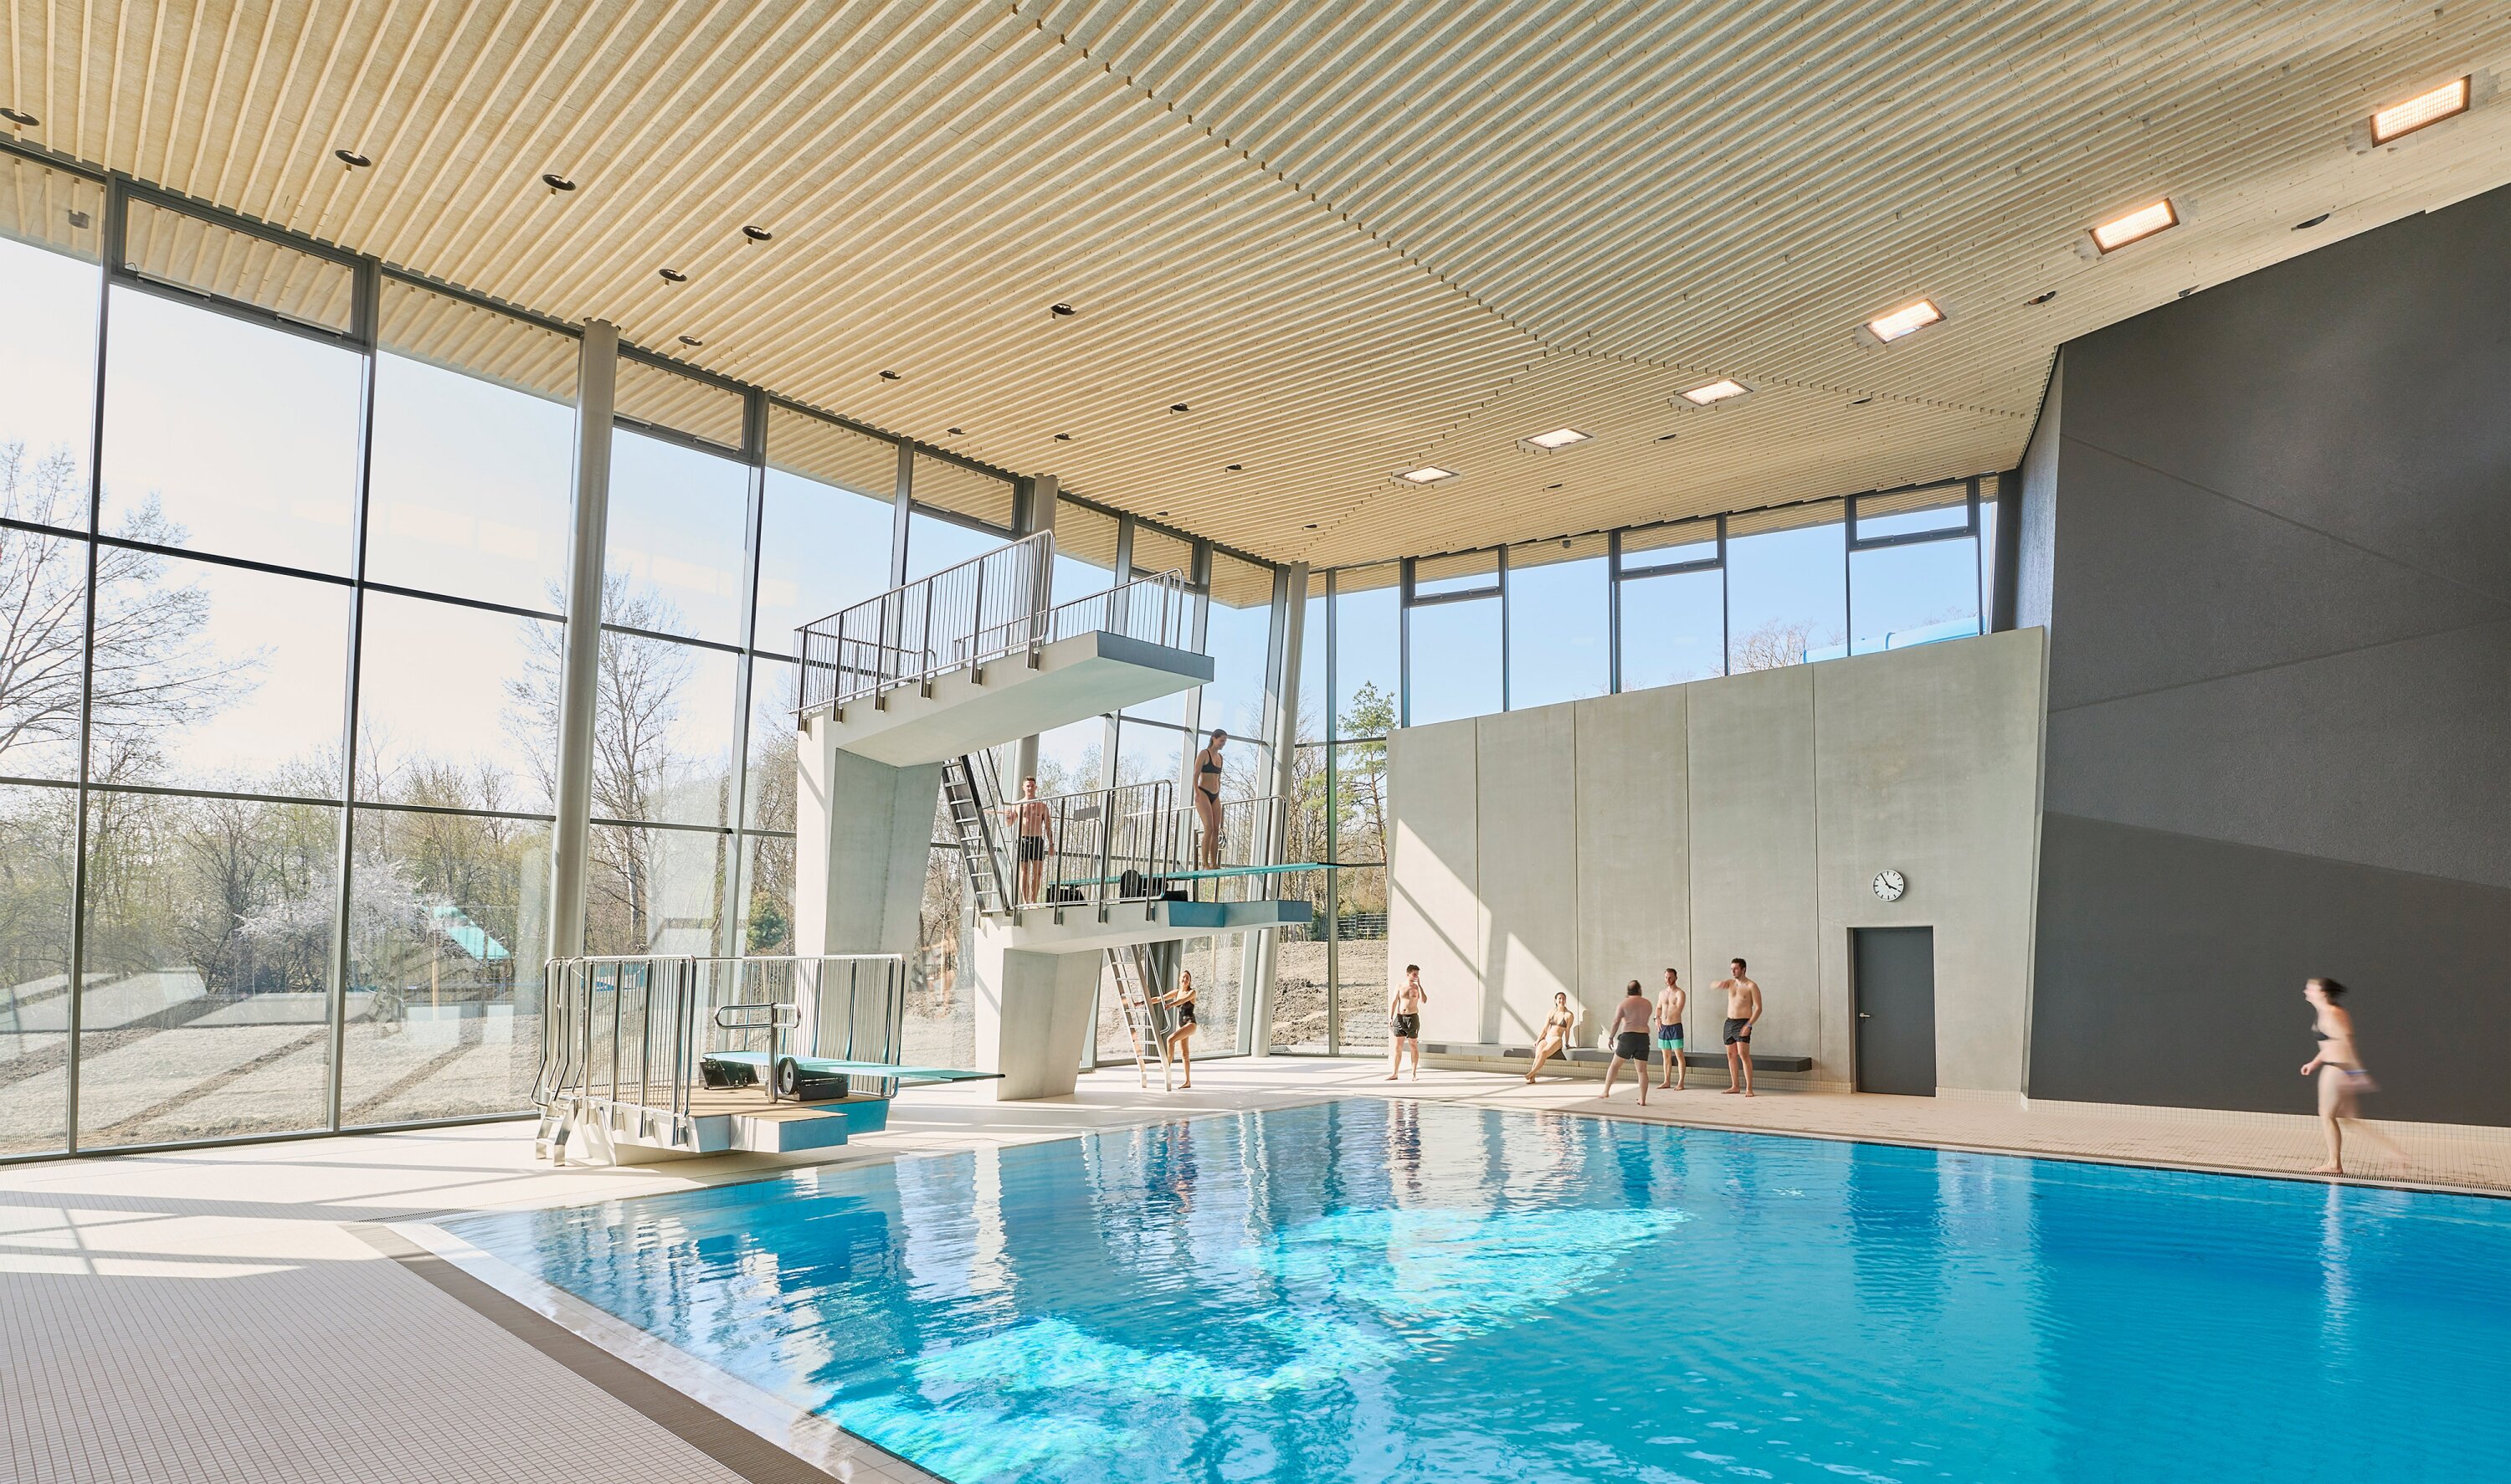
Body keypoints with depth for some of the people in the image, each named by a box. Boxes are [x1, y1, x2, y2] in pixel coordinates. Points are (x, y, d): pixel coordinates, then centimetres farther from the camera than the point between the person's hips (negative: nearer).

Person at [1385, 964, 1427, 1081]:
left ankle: (1414, 1073, 10)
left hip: (1412, 1018, -1)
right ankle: (1394, 1073, 10)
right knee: (1397, 1047, 4)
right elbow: (1393, 1002, 5)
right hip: (1400, 1017, 1)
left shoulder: (1417, 987, 1)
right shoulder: (1399, 987, 4)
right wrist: (1390, 1017, -4)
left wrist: (1419, 985, -14)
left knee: (1413, 1046, 3)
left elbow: (1424, 1001, -14)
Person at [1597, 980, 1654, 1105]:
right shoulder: (1648, 1004, 9)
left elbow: (1616, 1022, -8)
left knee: (1615, 1065, 12)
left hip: (1628, 1036, -2)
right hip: (1644, 1037, 3)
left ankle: (1606, 1091, 14)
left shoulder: (1624, 1004, -2)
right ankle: (1642, 1100, 1)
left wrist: (1611, 1037, -1)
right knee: (1642, 1070, 5)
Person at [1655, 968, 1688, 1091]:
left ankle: (1680, 1082, -2)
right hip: (1663, 1027, 6)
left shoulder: (1680, 993, -7)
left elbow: (1678, 1010, -18)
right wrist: (1657, 1018, 5)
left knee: (1679, 1055, -4)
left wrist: (1665, 1011, -6)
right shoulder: (1662, 993, 13)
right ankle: (1667, 1081, 17)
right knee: (1666, 1056, 11)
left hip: (1675, 1027, -6)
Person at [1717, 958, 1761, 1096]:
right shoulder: (1730, 982, 12)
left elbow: (1758, 1008, -10)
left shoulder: (1751, 986, -7)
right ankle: (1735, 1086, 16)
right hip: (1729, 1022, 7)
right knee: (1731, 1055, 8)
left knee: (1743, 1054, -15)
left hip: (1742, 1023, -7)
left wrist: (1749, 1025, -19)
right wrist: (1720, 984, -20)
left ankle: (1749, 1088, -15)